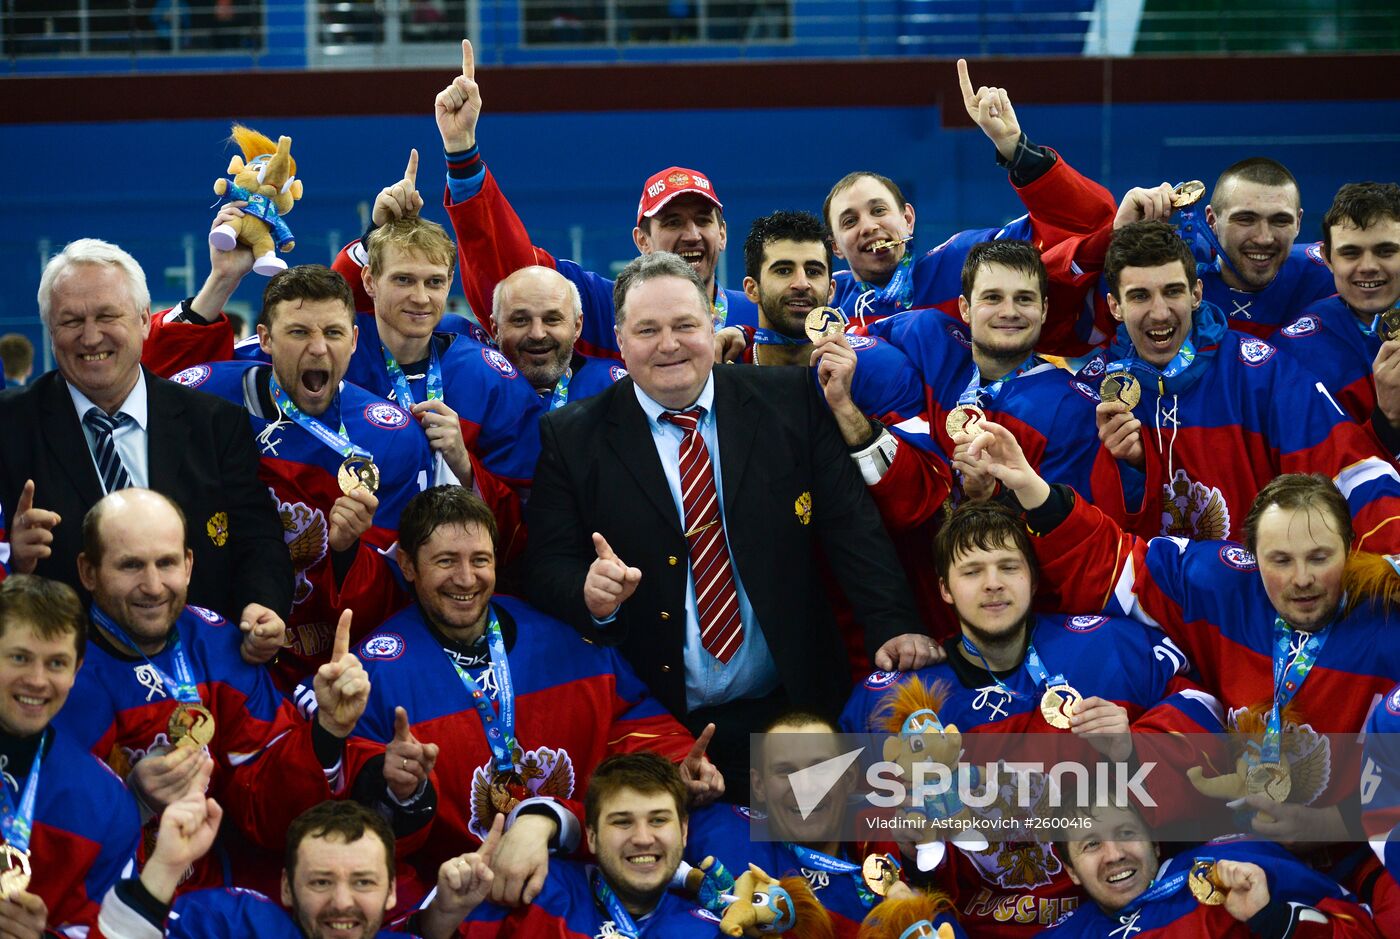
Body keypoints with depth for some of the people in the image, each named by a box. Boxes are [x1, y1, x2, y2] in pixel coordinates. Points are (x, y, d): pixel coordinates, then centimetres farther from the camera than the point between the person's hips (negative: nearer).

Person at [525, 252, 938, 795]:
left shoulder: (790, 402, 4)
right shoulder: (571, 439, 2)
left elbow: (850, 523, -1)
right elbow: (547, 565, 0)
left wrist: (892, 626, -14)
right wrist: (591, 593, -23)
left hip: (790, 709, 1)